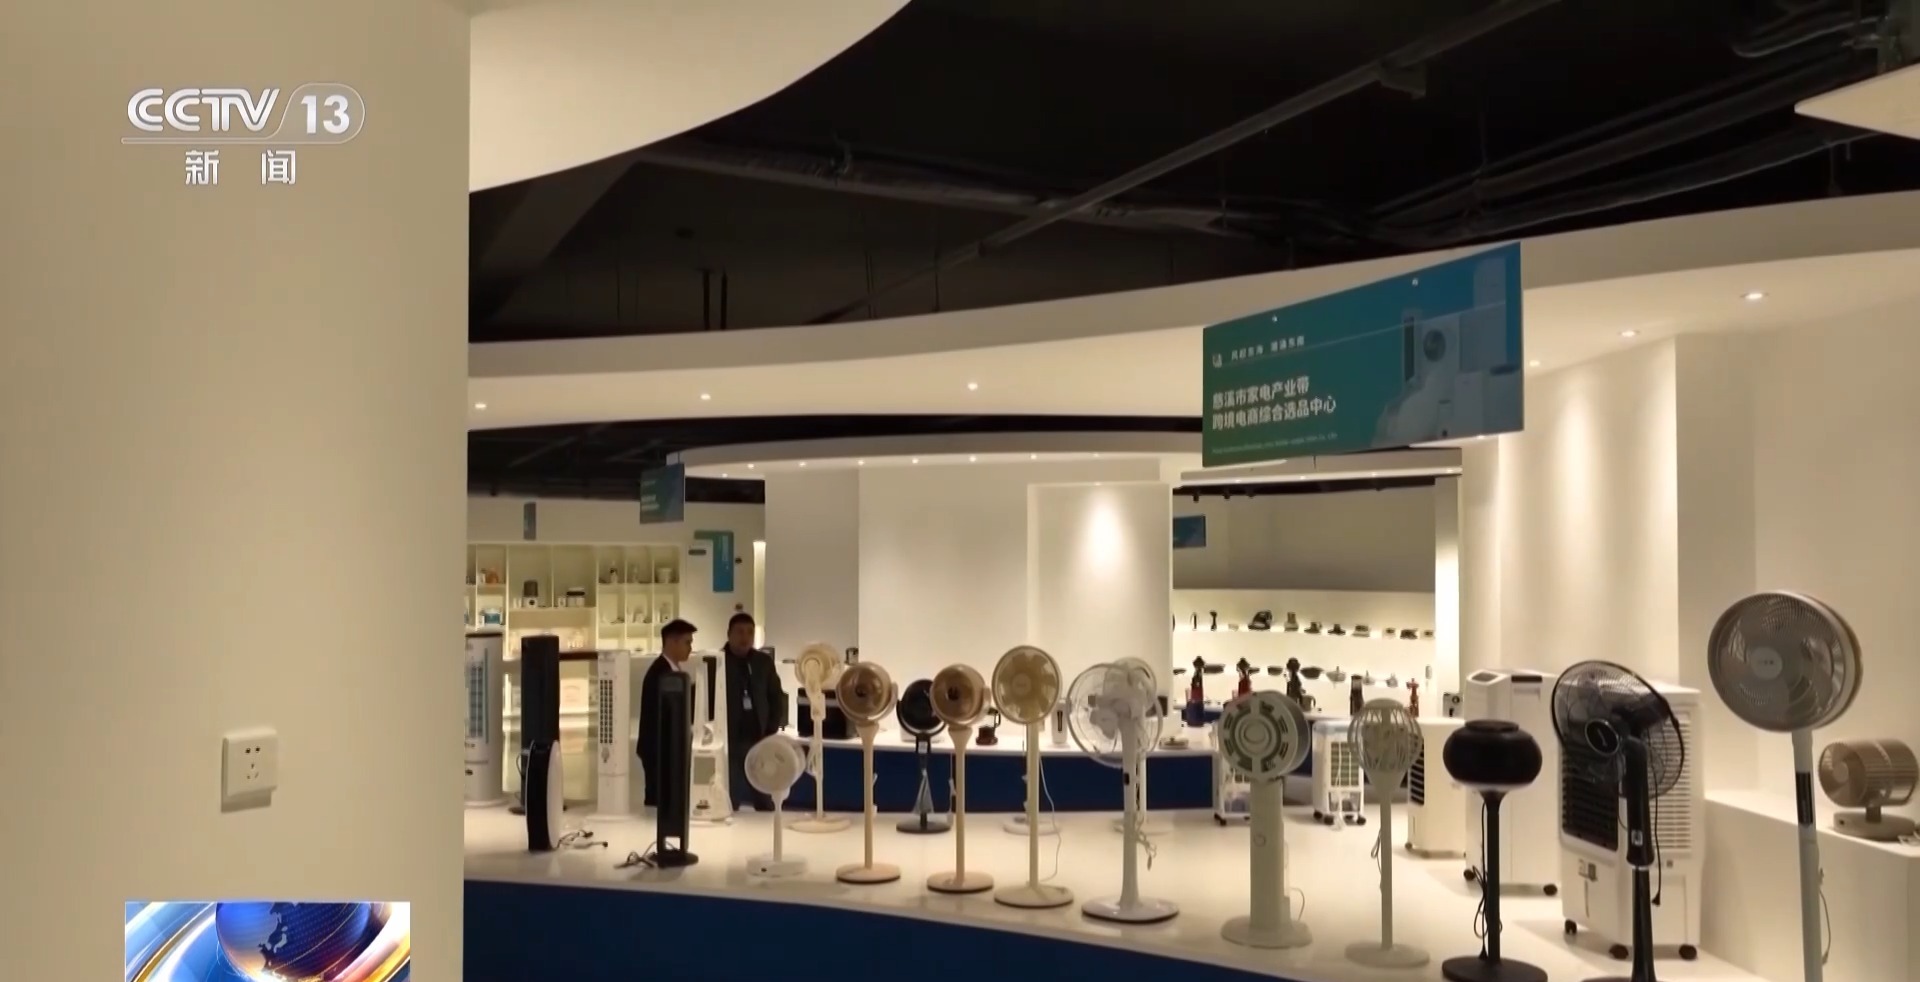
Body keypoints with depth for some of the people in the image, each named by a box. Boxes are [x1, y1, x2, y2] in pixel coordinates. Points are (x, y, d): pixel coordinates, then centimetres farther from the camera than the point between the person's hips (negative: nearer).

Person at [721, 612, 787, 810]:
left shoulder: (764, 661, 7)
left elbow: (777, 698, 12)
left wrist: (771, 732, 3)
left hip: (759, 741, 3)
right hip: (729, 742, -3)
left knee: (764, 801, 6)